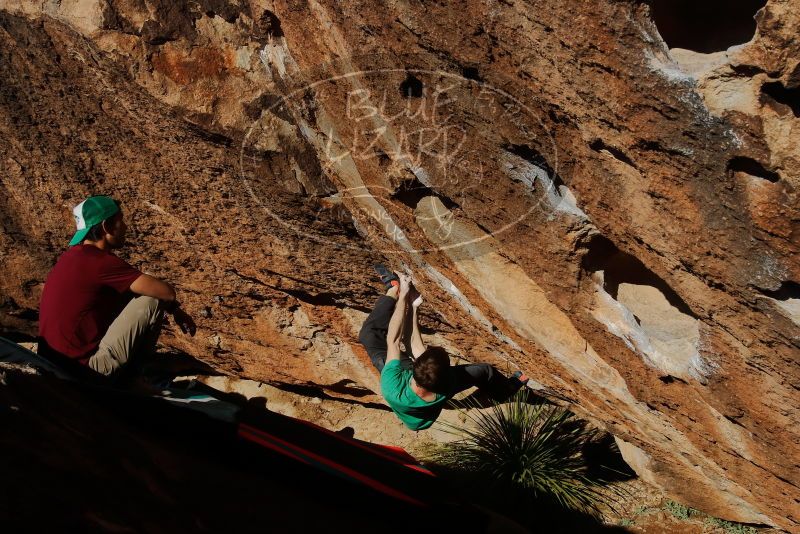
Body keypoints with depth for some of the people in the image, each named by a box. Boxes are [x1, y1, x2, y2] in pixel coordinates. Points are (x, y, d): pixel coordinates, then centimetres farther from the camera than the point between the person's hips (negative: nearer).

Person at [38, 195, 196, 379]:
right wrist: (175, 309, 5)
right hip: (87, 367, -9)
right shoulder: (100, 261, -19)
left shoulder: (75, 254, 9)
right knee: (153, 300, -7)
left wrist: (174, 310, 16)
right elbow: (166, 292, -19)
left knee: (128, 294, 18)